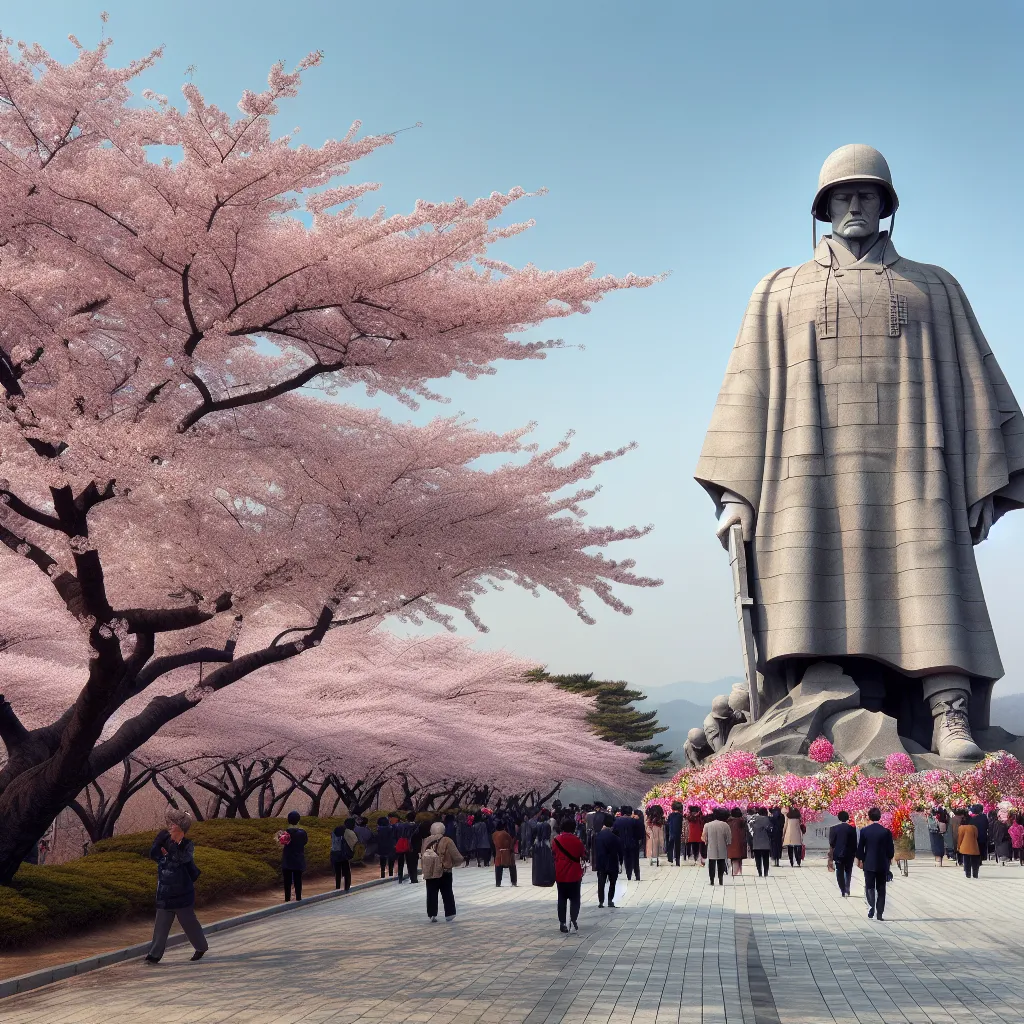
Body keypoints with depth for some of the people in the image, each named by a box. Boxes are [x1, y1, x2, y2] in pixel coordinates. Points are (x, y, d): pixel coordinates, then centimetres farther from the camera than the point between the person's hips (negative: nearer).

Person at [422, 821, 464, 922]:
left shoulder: (427, 841, 1)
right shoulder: (447, 841, -9)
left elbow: (424, 856, 2)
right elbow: (458, 858, -9)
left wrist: (425, 870, 10)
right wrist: (453, 864, 9)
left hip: (429, 872, 2)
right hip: (444, 873, -2)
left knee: (431, 894, 11)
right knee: (447, 894, 11)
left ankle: (432, 915, 11)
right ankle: (449, 915, 12)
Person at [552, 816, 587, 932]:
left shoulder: (556, 840, -4)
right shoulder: (577, 840, -8)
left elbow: (553, 855, 3)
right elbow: (583, 855, 0)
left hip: (560, 875, 2)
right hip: (574, 875, -1)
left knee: (562, 899, 8)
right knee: (575, 899, 8)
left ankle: (562, 923, 4)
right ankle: (573, 920, -2)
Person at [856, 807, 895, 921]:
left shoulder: (864, 831, -7)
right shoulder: (886, 832, -6)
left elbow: (860, 848, -2)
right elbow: (891, 848, -1)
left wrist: (859, 860, 12)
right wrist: (889, 859, 17)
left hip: (869, 864, -1)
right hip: (882, 864, 1)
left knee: (870, 887, 6)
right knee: (881, 889, 10)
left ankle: (871, 907, -18)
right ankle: (880, 913, 9)